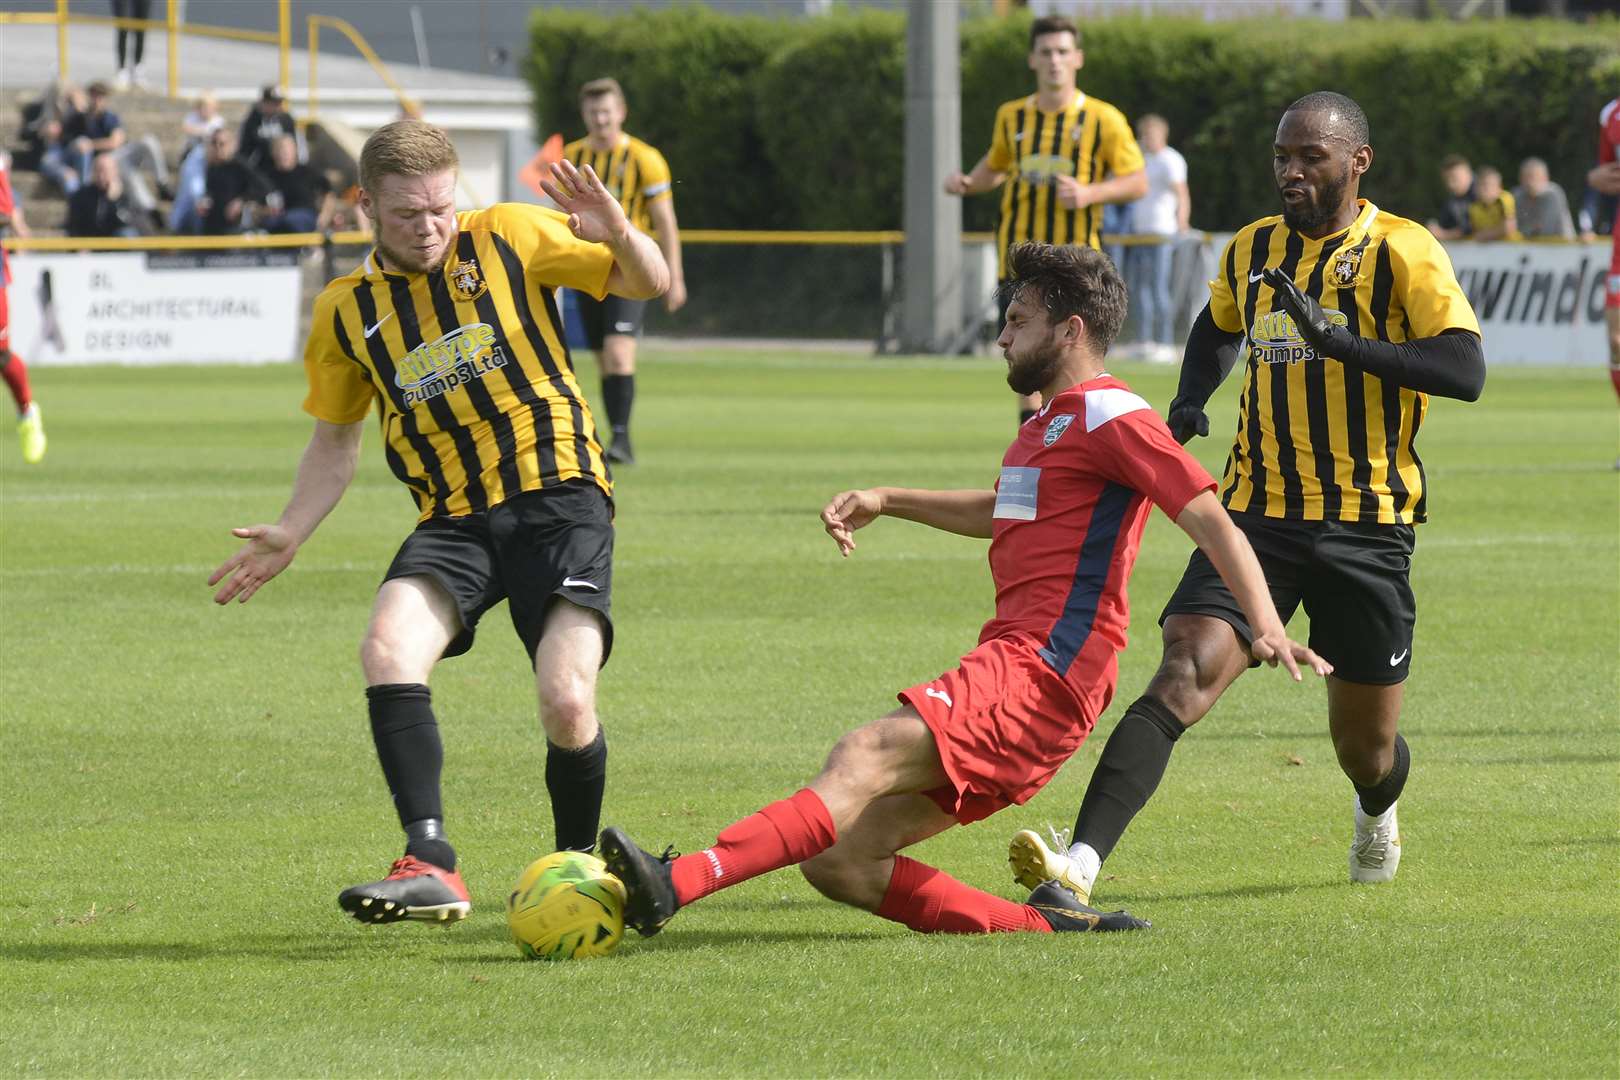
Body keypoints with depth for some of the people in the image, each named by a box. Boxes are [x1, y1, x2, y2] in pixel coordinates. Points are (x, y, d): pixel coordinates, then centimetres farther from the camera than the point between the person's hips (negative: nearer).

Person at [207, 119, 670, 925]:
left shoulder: (509, 240, 2)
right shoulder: (346, 311, 10)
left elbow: (649, 282, 6)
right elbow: (336, 440, 22)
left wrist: (617, 236, -16)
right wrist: (289, 535, 9)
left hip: (556, 495, -3)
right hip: (454, 518, 3)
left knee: (566, 707, -18)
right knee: (387, 649, -27)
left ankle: (578, 866, 10)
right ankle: (430, 867, -30)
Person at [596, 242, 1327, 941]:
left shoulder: (1113, 419, -4)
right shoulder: (1049, 423, 27)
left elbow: (1211, 521, -12)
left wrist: (1266, 626, -25)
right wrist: (887, 502, 38)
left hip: (1040, 672, -10)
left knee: (865, 758, -29)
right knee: (836, 858, -2)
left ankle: (678, 883, -45)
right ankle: (1048, 926, -7)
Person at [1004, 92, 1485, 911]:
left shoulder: (1402, 252, -7)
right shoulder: (1254, 249, 9)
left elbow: (1466, 372, -20)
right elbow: (1218, 327, 31)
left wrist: (1338, 339, -29)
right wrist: (1188, 402, 10)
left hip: (1367, 527, -3)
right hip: (1258, 514, 3)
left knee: (1365, 745, 10)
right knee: (1181, 678, -20)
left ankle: (1376, 814, 49)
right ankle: (1081, 864, -32)